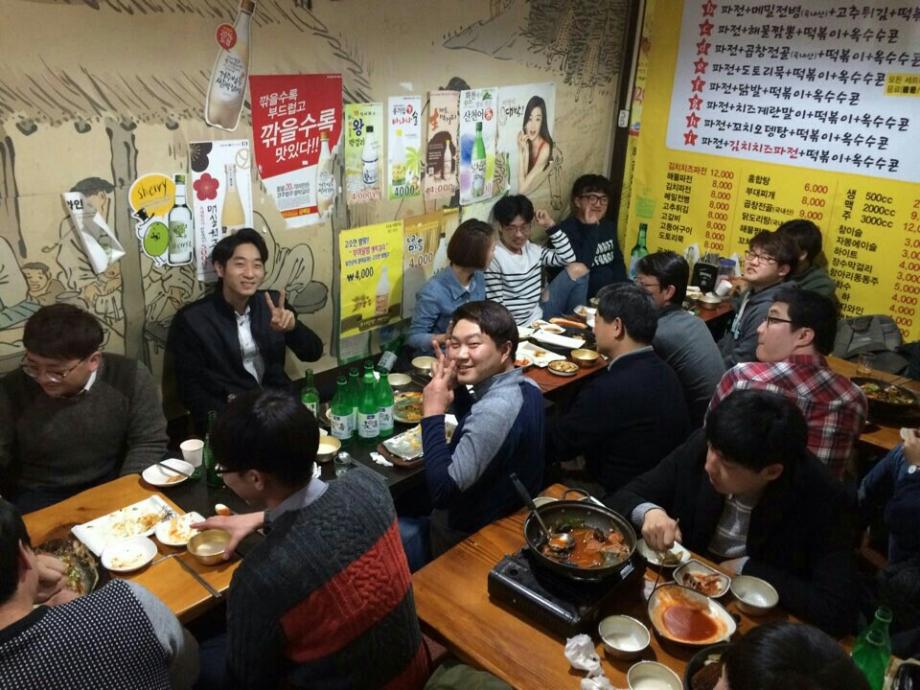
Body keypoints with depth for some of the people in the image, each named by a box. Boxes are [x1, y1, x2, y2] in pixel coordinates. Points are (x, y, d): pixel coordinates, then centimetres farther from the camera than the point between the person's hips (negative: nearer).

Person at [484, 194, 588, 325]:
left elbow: (569, 258, 8)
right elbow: (496, 307, -16)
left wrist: (550, 226, 3)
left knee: (578, 269, 2)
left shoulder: (532, 250, 6)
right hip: (519, 327, -7)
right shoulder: (493, 258, -16)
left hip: (539, 316, 8)